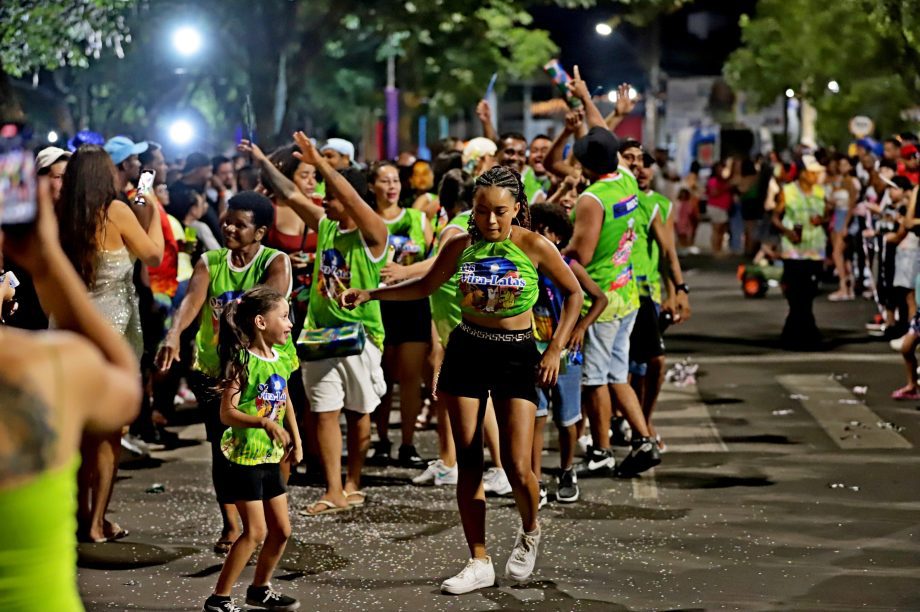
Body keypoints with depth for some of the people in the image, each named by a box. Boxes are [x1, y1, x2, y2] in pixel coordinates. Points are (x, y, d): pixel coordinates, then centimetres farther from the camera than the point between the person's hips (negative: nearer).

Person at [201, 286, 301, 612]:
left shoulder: (281, 360, 6)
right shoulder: (242, 361, -17)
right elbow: (227, 412, -23)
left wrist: (296, 440, 20)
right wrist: (264, 423, -34)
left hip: (271, 457, 8)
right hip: (245, 458, -8)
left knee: (281, 529, 13)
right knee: (255, 531, -8)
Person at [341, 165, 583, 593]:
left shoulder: (534, 247, -11)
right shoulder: (462, 246, -1)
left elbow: (573, 292, 0)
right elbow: (425, 286, 14)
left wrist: (555, 350, -6)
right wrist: (370, 294, 5)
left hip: (517, 355, -3)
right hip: (466, 351, 3)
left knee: (517, 466, -11)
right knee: (468, 462, 2)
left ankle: (530, 532, 22)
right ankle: (479, 562, 12)